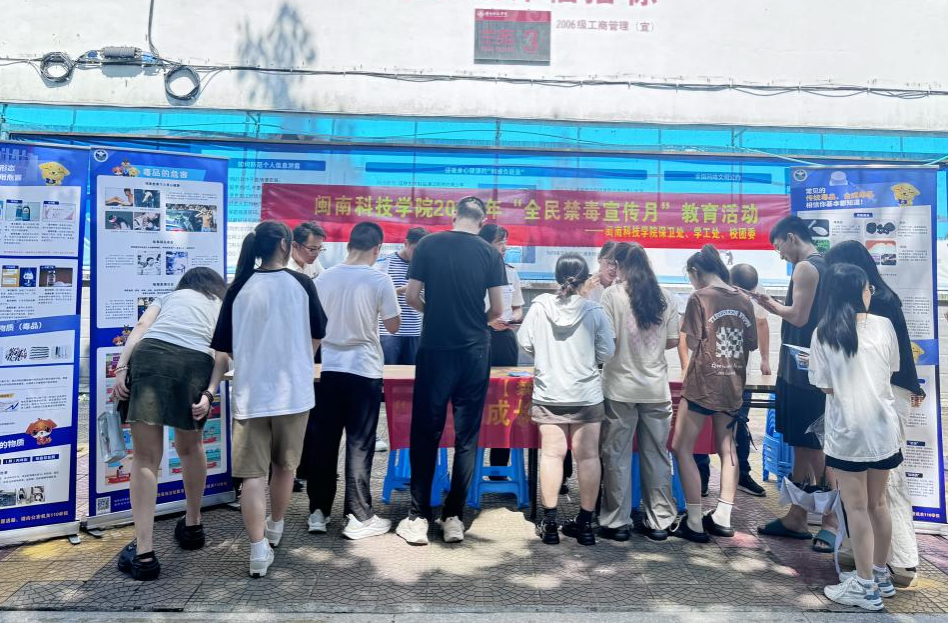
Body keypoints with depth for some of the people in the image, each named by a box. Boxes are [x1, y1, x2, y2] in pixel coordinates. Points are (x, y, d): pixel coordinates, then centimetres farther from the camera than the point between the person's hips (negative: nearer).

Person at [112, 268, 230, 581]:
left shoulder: (169, 296, 33)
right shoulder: (223, 307, 31)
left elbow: (141, 327, 12)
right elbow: (222, 352, 10)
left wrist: (121, 367, 2)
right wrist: (209, 392, -1)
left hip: (150, 354, 0)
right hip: (195, 362, 0)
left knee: (145, 457, 6)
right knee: (190, 447, 24)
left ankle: (144, 553, 3)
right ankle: (192, 525, 39)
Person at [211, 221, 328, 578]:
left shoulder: (239, 288, -1)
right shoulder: (301, 284, -3)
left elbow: (225, 346, 3)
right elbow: (316, 338, 7)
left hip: (250, 391, 0)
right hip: (293, 389, 0)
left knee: (252, 473, 3)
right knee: (284, 466, 19)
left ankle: (258, 548, -3)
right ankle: (274, 530, 35)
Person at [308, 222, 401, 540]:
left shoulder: (324, 277, 2)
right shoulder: (379, 280, -9)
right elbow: (393, 327, -3)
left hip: (328, 368, 4)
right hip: (364, 371, -4)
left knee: (323, 442, 11)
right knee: (359, 445, 3)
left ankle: (318, 511, 21)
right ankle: (359, 518, 10)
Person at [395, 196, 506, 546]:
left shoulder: (428, 245, -1)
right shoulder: (490, 254, -1)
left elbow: (411, 297, -1)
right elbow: (497, 309, -2)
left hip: (434, 350, 0)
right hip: (475, 352, 0)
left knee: (425, 434, 8)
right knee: (466, 437, 9)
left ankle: (418, 518, 12)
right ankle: (454, 517, 14)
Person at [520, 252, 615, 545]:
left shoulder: (540, 305, -7)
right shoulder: (594, 310, -10)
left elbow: (525, 343, -2)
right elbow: (607, 353, -6)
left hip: (548, 394, 1)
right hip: (587, 395, -1)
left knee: (551, 453, 7)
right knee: (588, 455, 8)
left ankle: (549, 521, 12)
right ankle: (585, 523, 15)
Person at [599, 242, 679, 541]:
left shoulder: (612, 294, -9)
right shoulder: (666, 297, 2)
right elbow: (672, 341, 6)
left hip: (621, 388, -3)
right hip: (657, 388, 3)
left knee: (617, 455, 7)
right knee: (657, 454, 11)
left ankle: (616, 522, 13)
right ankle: (659, 521, 20)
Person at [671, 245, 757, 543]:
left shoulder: (699, 297, -9)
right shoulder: (743, 300, 6)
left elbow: (692, 343, -12)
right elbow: (752, 344, 10)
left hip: (703, 383, -6)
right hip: (733, 385, 6)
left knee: (682, 449, 2)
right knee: (727, 449, 15)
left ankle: (695, 523, 1)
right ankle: (722, 518, 19)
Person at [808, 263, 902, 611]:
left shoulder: (823, 333, -10)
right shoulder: (884, 326, -3)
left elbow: (825, 388, -7)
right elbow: (891, 375, 8)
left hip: (847, 430, -3)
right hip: (882, 426, 4)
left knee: (856, 508, 5)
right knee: (878, 503, 17)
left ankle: (865, 587, 14)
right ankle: (881, 576, 31)